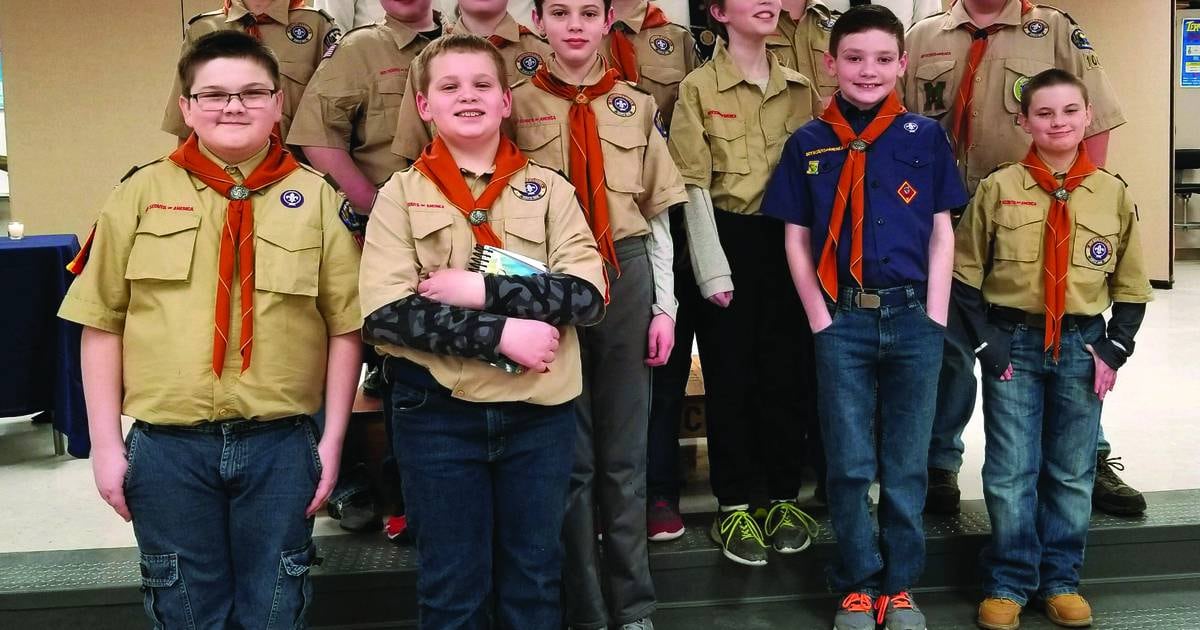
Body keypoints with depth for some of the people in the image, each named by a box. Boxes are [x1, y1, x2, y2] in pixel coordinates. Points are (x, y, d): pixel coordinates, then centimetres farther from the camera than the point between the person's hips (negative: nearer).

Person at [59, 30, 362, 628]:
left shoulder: (315, 198, 2)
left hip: (280, 444, 0)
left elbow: (344, 328, 2)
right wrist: (106, 444, 0)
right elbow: (102, 325, 3)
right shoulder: (141, 194, 2)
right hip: (166, 445, 0)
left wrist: (332, 439, -1)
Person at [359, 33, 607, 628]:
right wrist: (501, 332, -18)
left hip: (539, 411, 1)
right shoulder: (402, 193, 0)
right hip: (436, 414, -1)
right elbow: (385, 312, -11)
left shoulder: (549, 189, 4)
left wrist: (481, 290, -17)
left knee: (534, 578, 15)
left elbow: (587, 294, -8)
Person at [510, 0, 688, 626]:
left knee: (625, 450, 10)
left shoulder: (638, 106, 8)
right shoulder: (515, 105, 2)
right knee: (568, 452, 5)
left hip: (627, 279, 2)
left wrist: (664, 305, 4)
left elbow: (657, 215, 9)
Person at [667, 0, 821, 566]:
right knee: (731, 374, 3)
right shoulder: (698, 88, -3)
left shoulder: (801, 89, 9)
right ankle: (734, 507, 14)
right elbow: (694, 184, -7)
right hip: (729, 238, -3)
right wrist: (712, 268, -13)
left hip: (789, 238, 4)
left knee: (789, 370, 8)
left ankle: (785, 497, 22)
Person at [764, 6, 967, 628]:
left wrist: (934, 317, -1)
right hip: (843, 320, 0)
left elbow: (941, 233, 6)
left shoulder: (925, 136, 4)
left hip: (913, 318, 1)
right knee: (849, 465, 5)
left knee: (906, 465, 9)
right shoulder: (808, 144, 3)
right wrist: (820, 318, -3)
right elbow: (796, 238, 5)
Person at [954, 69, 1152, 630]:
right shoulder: (998, 189, -3)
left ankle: (1061, 580, 25)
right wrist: (987, 341, -7)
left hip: (1082, 345, 2)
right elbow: (965, 274, 1)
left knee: (1072, 473, 10)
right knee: (1010, 472, 3)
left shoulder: (1112, 193, 2)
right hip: (1013, 342, -1)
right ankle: (1008, 584, 17)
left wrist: (1115, 349, -2)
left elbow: (1131, 286, 8)